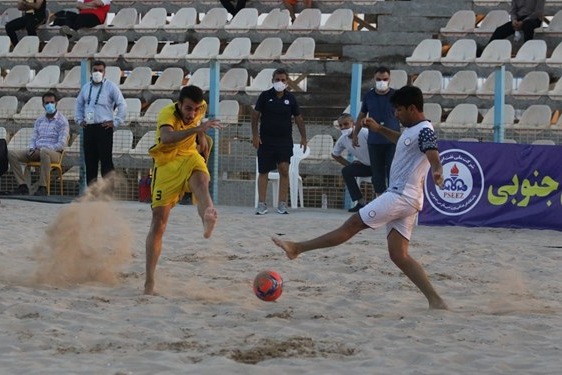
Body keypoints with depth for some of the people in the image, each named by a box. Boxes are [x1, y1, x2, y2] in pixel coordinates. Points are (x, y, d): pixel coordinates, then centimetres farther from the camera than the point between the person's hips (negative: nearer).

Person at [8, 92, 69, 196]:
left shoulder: (62, 121, -2)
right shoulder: (39, 120, 18)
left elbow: (62, 144, -10)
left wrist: (40, 149, -17)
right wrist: (32, 149, -4)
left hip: (54, 152, -6)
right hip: (37, 151, 6)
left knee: (44, 152, -44)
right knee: (11, 154, -13)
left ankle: (43, 187, -39)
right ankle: (22, 186, -19)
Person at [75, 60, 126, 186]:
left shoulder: (111, 87, -1)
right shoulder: (86, 87, 15)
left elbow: (122, 105, -4)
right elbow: (79, 103, 28)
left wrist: (115, 122, -8)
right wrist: (79, 119, 16)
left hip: (104, 128, -5)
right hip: (88, 128, 5)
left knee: (106, 160, -8)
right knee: (89, 161, 7)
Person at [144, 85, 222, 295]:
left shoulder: (201, 108, -5)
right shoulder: (167, 113, -23)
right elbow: (166, 137, -48)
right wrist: (196, 128, -59)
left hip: (188, 156, 3)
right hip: (166, 164, -3)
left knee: (200, 174, -36)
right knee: (158, 222, -5)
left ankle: (208, 215, -68)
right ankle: (149, 282, 2)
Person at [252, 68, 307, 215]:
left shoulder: (290, 98, 4)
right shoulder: (265, 96, -1)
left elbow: (298, 118, 10)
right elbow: (255, 115, -1)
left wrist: (303, 137, 3)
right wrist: (255, 135, -9)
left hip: (284, 140, 1)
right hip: (266, 140, -1)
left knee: (284, 170, -9)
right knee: (263, 171, 2)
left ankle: (282, 204, -5)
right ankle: (261, 204, 7)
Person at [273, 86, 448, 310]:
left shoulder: (424, 131, -14)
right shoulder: (412, 130, 17)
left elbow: (434, 156, -34)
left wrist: (437, 171, -55)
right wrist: (379, 129, 39)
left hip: (401, 197, -11)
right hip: (402, 199, 11)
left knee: (352, 225, -2)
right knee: (399, 255, 4)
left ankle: (297, 248, 4)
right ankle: (435, 301, -2)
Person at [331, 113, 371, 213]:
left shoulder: (365, 133, -26)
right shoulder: (342, 140, -5)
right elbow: (335, 154, 13)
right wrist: (349, 164, 4)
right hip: (365, 165, 7)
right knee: (346, 171, -10)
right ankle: (361, 202, -4)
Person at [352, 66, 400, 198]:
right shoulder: (369, 96, 6)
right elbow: (362, 116, 18)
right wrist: (355, 134, 17)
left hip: (392, 141, -3)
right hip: (374, 141, 3)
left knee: (392, 172, -7)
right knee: (377, 173, 8)